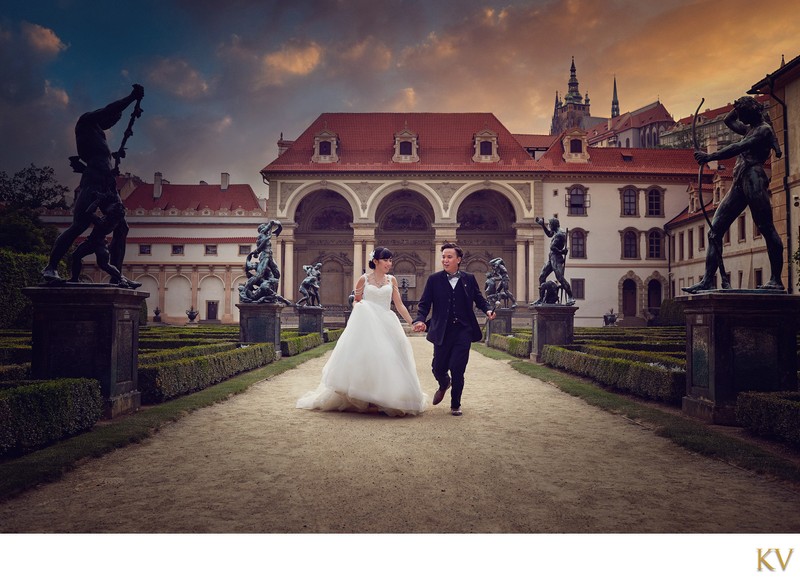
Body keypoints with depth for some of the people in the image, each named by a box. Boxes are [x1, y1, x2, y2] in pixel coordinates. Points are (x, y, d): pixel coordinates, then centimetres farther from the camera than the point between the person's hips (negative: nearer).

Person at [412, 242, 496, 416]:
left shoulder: (469, 278, 6)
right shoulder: (434, 279, 3)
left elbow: (479, 299, 11)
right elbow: (424, 303, 0)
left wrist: (488, 310, -9)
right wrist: (420, 320, -18)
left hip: (463, 330, -1)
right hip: (442, 331, 1)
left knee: (457, 369, -3)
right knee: (438, 368, 8)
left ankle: (455, 405, 17)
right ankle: (444, 384, 46)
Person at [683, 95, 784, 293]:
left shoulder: (764, 129, -1)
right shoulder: (751, 129, 26)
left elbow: (738, 148, -15)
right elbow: (728, 120, 42)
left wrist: (710, 156, -19)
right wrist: (739, 107, 26)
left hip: (754, 181, -9)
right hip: (739, 184, 9)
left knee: (766, 229, -6)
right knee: (715, 230, -2)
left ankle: (776, 280, -2)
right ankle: (708, 280, -7)